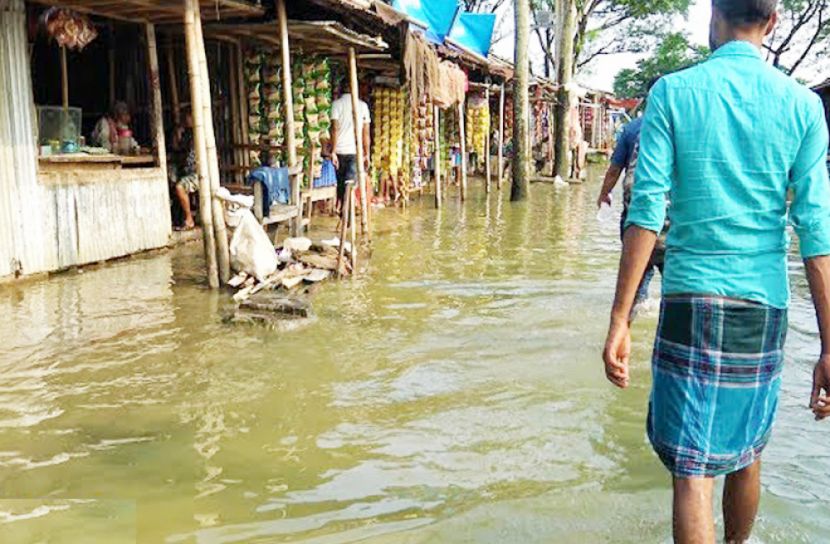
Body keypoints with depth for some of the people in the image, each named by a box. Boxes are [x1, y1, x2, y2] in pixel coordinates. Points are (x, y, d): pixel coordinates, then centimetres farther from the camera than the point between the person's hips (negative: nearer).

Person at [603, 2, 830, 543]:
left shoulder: (673, 92, -2)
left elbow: (647, 210, -9)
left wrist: (620, 322, -7)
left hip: (692, 296, -3)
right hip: (764, 305, 3)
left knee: (693, 470, 0)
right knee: (747, 455, 23)